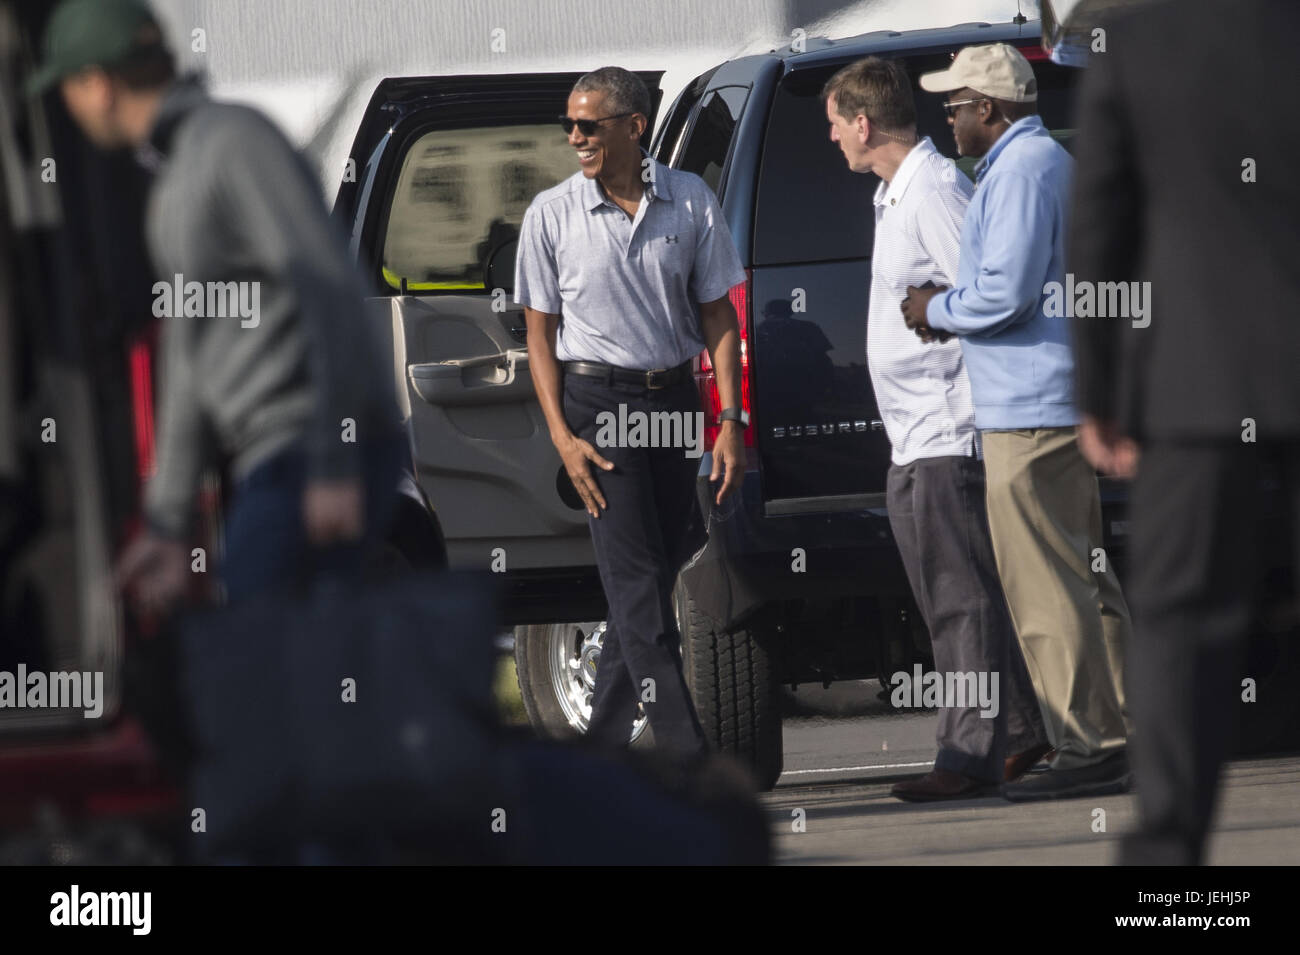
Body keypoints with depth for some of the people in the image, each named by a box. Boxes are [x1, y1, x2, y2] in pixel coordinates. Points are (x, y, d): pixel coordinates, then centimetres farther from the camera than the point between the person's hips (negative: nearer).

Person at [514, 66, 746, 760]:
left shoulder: (691, 202, 2)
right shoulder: (552, 214, -2)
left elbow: (718, 317, 7)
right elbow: (540, 332, 1)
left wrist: (731, 422, -1)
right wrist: (563, 437, -8)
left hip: (673, 398, 3)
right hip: (596, 399, -3)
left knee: (659, 570, 6)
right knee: (637, 583, -10)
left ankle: (604, 743, 17)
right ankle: (688, 755, -16)